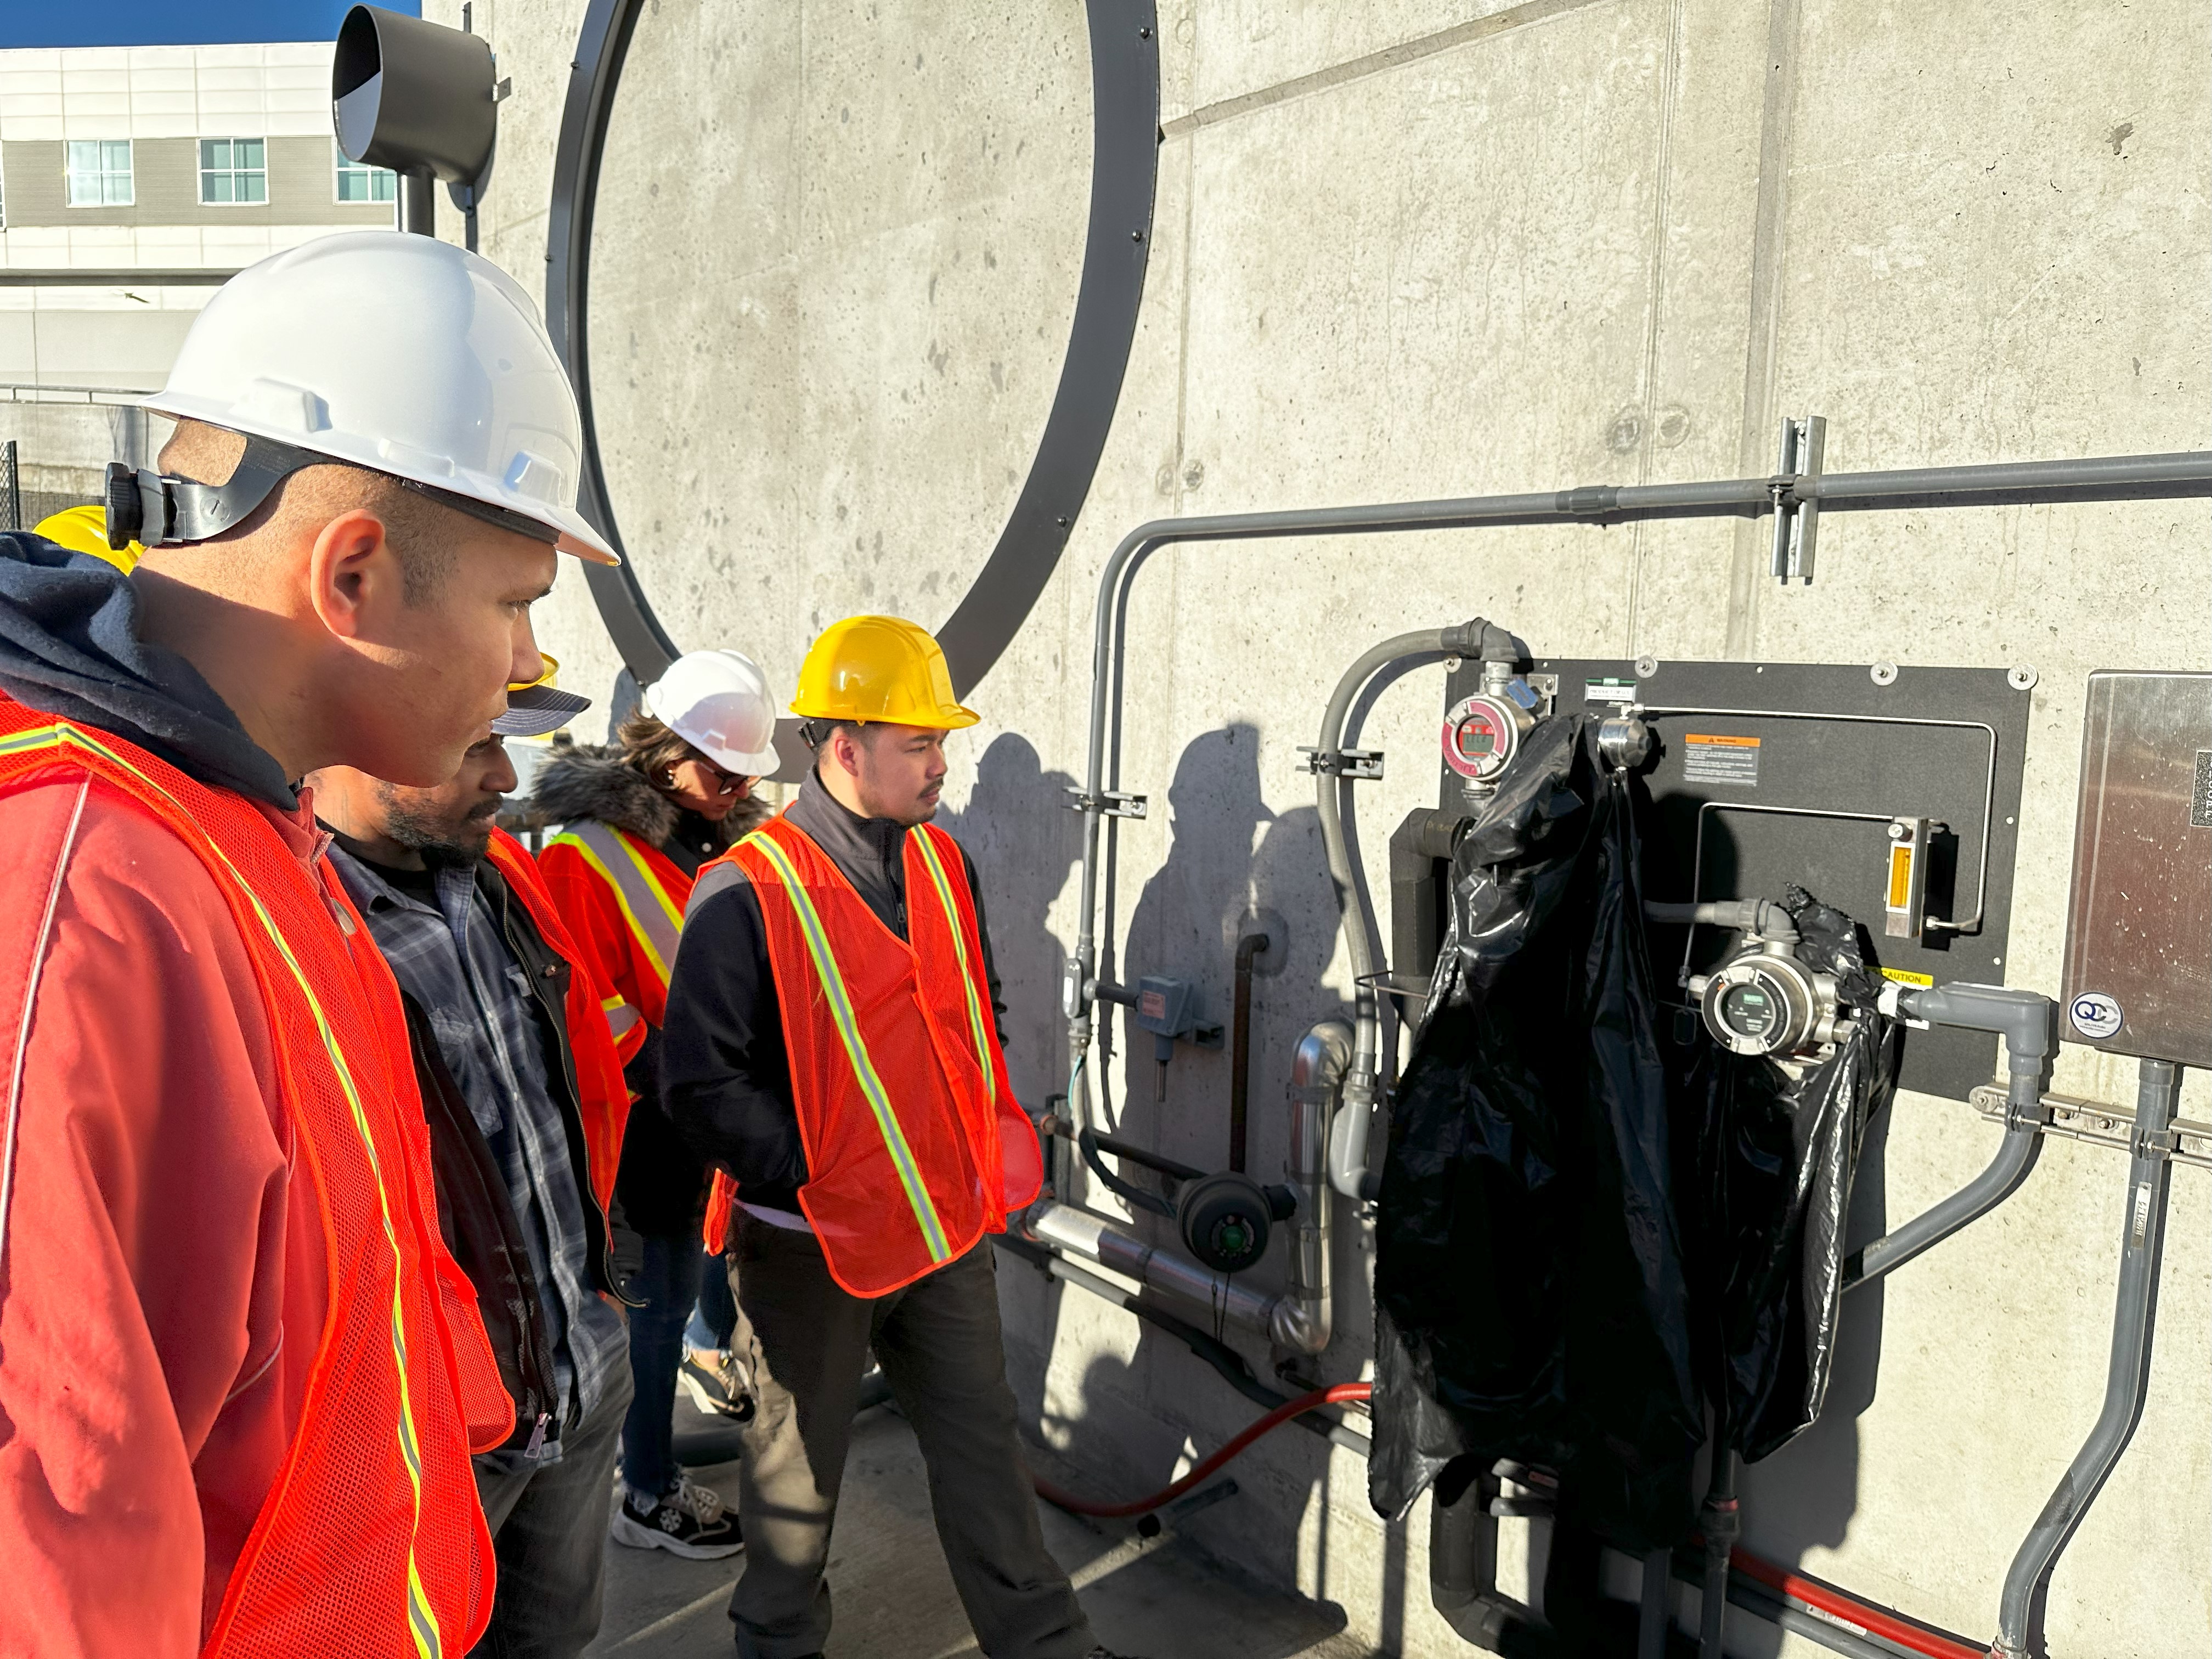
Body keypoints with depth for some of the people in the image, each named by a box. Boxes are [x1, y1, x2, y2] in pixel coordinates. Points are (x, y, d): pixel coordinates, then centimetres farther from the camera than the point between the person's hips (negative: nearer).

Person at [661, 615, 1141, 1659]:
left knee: (982, 1444, 16)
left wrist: (996, 1129, 6)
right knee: (801, 1463, 16)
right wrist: (811, 1180, -20)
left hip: (950, 1223, 5)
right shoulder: (747, 893, -17)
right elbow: (703, 1081, -18)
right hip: (814, 1246, -5)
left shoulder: (942, 863, 4)